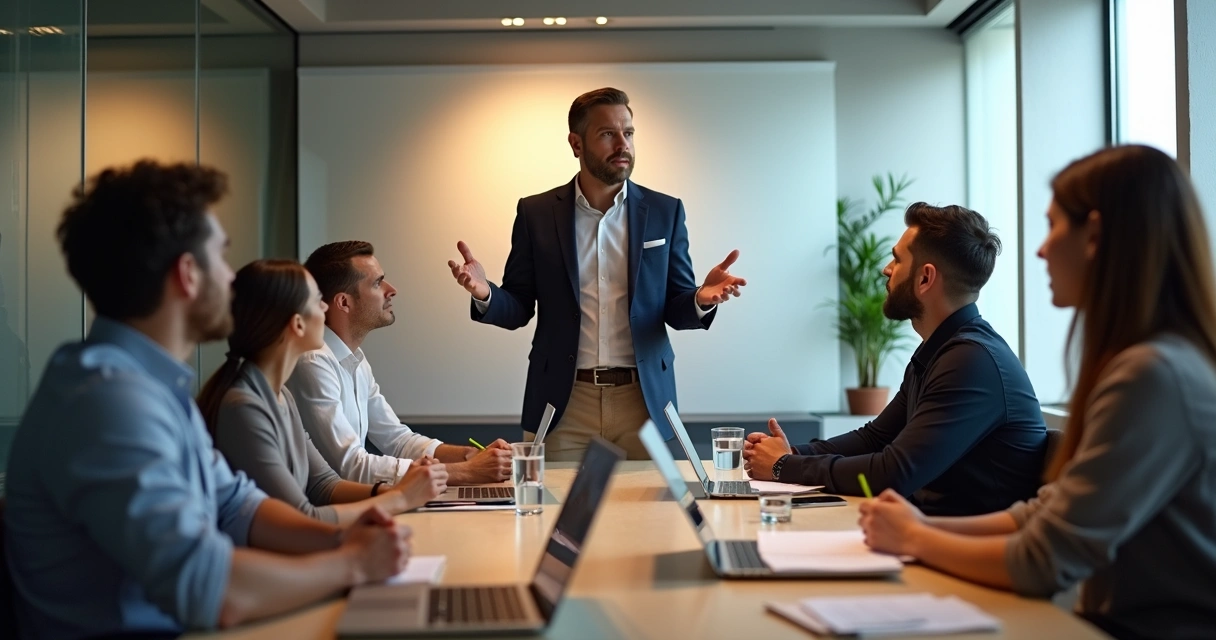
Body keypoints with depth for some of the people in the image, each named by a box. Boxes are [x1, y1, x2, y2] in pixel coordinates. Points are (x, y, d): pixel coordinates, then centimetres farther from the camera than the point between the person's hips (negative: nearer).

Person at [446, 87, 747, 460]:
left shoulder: (664, 212, 4)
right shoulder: (536, 213, 2)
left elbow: (676, 310, 4)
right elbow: (518, 309, 4)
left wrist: (701, 300, -18)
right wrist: (485, 294, -17)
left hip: (643, 399, 1)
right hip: (563, 402, -1)